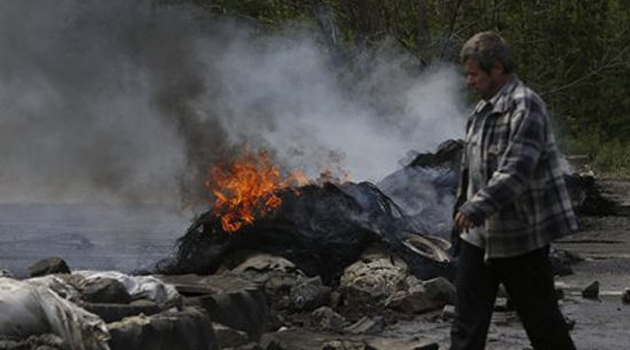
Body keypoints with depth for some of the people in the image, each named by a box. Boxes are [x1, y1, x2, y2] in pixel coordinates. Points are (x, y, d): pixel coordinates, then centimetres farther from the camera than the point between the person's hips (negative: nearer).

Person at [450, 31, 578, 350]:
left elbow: (516, 169, -28)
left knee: (540, 317, 4)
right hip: (480, 234, 8)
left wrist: (478, 207, -36)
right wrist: (465, 202, 23)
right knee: (467, 317, 5)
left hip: (521, 235, -8)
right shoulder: (483, 109, 12)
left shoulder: (525, 107, -17)